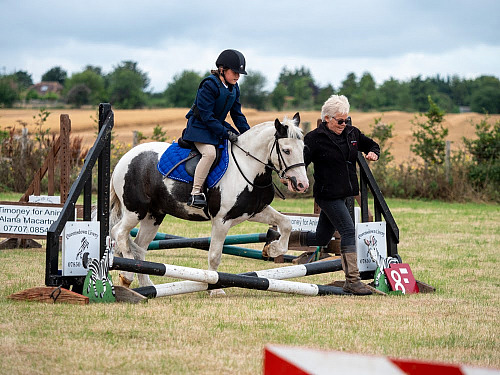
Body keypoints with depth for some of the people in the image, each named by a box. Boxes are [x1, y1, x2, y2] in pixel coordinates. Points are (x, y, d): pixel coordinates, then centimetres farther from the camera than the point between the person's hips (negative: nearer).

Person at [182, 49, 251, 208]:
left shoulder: (234, 89, 7)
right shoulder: (209, 85, -20)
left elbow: (237, 115, 12)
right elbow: (206, 115, -23)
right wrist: (225, 133, -25)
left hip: (218, 126, 9)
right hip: (199, 127, -9)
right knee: (210, 153, -32)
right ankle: (195, 193, -29)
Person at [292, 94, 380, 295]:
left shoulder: (351, 133, 10)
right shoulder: (315, 138, -10)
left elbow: (372, 144, 24)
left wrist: (373, 153, 1)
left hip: (344, 194, 8)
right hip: (327, 195, -8)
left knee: (321, 238, 14)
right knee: (348, 231, -15)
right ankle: (352, 280, -13)